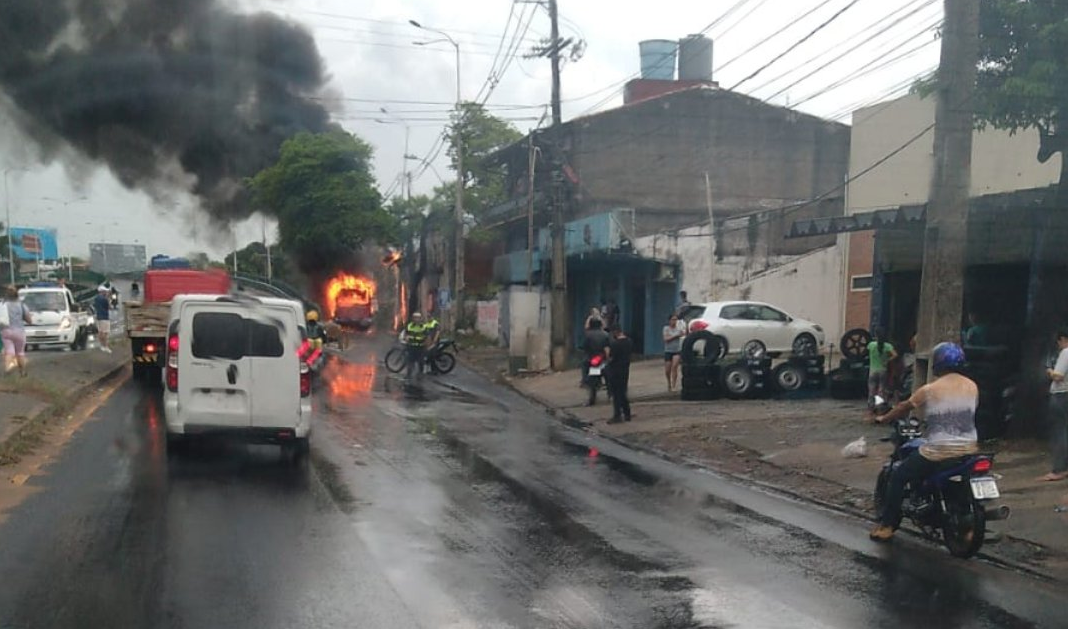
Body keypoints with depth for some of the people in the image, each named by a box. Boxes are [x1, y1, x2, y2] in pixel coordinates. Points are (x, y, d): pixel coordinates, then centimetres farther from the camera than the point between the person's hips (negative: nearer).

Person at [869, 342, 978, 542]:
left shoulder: (929, 390, -9)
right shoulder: (972, 387, 5)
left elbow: (904, 408, 4)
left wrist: (884, 419, 22)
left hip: (938, 453, -5)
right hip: (969, 450, 5)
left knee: (898, 477, 8)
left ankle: (887, 526, 5)